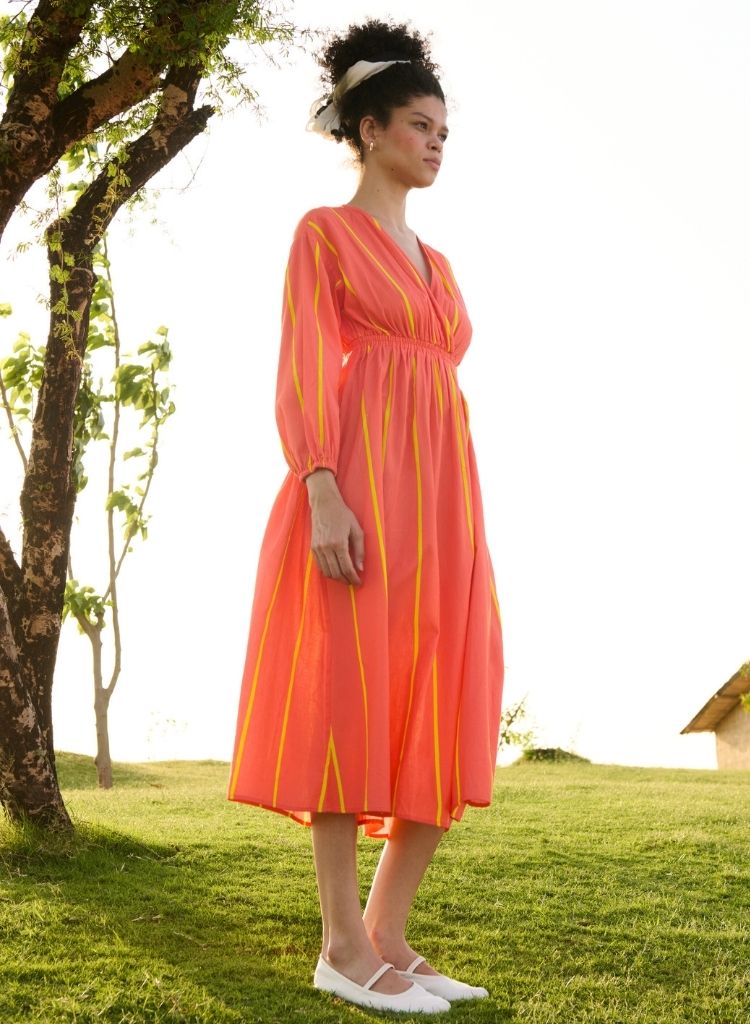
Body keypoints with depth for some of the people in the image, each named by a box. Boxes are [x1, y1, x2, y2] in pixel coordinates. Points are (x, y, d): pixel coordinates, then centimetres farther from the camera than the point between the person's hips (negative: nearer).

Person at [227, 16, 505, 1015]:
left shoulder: (437, 263, 26)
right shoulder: (324, 231, 6)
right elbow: (303, 371, -6)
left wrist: (462, 525, 15)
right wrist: (322, 493, -19)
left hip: (442, 500, 7)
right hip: (360, 490, -7)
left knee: (440, 719, 1)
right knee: (353, 704, -7)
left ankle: (385, 936, 10)